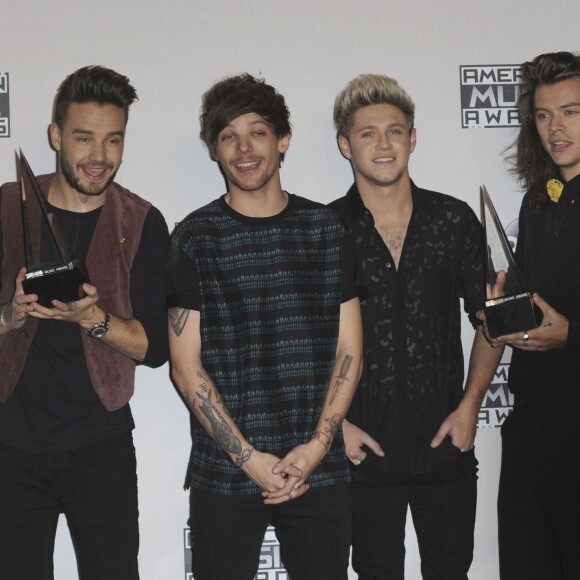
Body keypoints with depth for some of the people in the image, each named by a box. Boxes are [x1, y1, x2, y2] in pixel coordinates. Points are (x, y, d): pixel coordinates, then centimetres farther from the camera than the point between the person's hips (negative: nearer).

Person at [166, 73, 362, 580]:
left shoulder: (326, 229, 5)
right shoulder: (195, 238, 1)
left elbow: (348, 352, 4)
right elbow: (187, 366, -2)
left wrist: (316, 446, -7)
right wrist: (249, 458, -9)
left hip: (321, 470, 1)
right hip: (224, 473, -1)